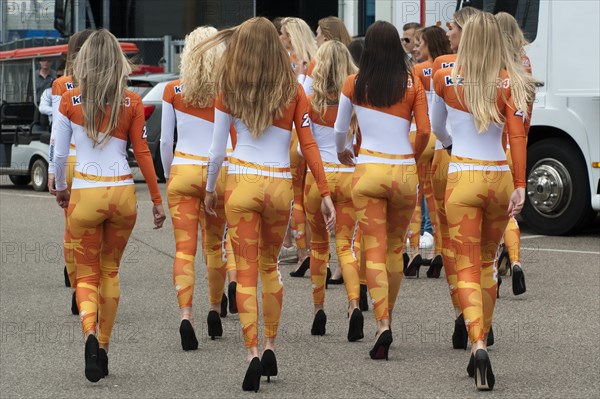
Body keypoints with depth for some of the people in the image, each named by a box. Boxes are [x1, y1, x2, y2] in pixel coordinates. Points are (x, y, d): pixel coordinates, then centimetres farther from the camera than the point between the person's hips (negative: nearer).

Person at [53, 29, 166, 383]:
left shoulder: (70, 101, -2)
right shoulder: (132, 102, -1)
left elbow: (59, 155, 3)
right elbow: (143, 154, 0)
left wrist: (61, 189, 21)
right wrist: (157, 200, 8)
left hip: (85, 193, -2)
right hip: (123, 192, 2)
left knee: (88, 274, 7)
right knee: (111, 270, 19)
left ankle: (90, 334, -22)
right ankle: (104, 349, 21)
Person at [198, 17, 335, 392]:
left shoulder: (230, 92, -1)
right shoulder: (293, 90, 2)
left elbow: (217, 152, 3)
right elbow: (309, 145, -1)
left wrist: (210, 190, 18)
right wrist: (325, 193, 3)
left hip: (243, 182, -2)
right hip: (281, 185, 2)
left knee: (247, 274, 2)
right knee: (270, 266, 21)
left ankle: (253, 353, -12)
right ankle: (271, 347, 22)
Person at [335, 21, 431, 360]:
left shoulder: (354, 84, 1)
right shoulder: (413, 85, 0)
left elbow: (340, 130, 11)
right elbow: (425, 131, -4)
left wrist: (342, 153, 32)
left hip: (369, 169, -1)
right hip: (405, 171, 1)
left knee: (375, 251, -2)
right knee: (396, 249, 16)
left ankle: (382, 323, -17)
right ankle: (387, 315, 25)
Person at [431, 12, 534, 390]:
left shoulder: (445, 79, 0)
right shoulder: (511, 83, -2)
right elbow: (518, 136, -12)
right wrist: (521, 185, -12)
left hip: (463, 177, -2)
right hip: (500, 177, 2)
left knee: (468, 268, -2)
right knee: (488, 263, 19)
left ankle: (478, 344, -23)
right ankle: (481, 345, 24)